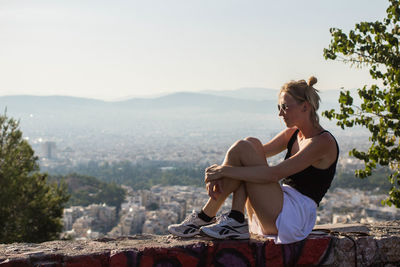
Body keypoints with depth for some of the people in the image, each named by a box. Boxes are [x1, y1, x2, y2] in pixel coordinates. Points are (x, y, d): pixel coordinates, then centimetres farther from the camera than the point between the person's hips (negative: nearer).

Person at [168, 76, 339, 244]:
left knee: (243, 148, -16)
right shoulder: (293, 133, 13)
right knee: (251, 144, -7)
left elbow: (274, 174, -22)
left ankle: (205, 217, -9)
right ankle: (236, 221, -14)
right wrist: (219, 170, -11)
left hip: (295, 216, -8)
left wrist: (225, 170, -20)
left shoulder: (323, 142, -13)